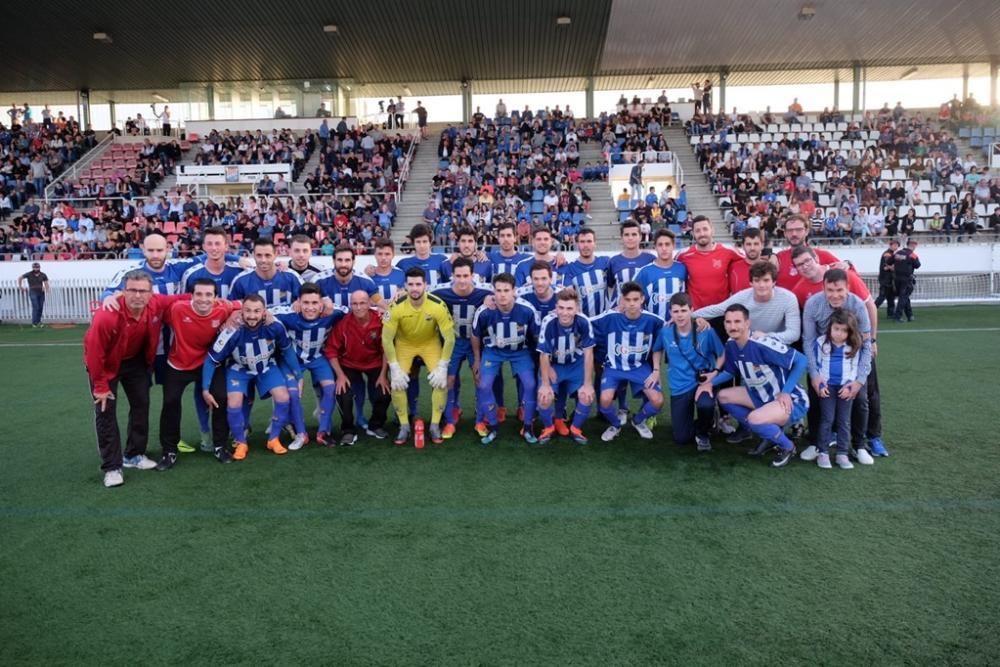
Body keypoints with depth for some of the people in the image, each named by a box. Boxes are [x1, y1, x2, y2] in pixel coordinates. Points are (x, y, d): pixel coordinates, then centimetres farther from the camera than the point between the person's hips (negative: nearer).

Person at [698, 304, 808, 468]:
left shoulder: (762, 345, -30)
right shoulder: (731, 345, -6)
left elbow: (801, 360, -23)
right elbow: (730, 372, 13)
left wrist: (786, 392, -24)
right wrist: (710, 382, -4)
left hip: (791, 400, -8)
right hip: (763, 396, 9)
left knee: (754, 418, -33)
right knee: (723, 397, 5)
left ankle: (787, 447, 1)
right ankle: (769, 434, 13)